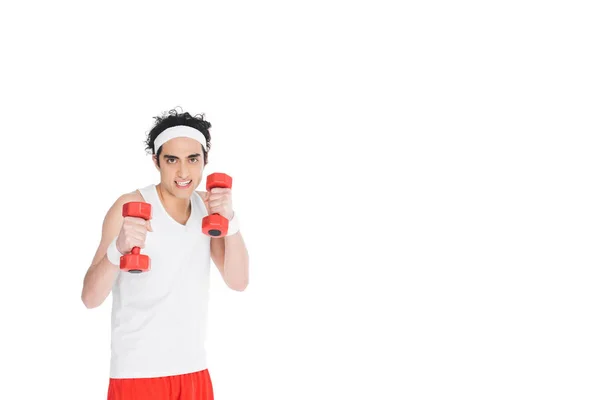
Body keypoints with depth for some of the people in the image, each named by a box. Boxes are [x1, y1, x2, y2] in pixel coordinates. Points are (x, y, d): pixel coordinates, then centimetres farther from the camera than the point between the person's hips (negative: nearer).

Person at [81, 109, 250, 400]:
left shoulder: (208, 207, 4)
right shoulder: (131, 206, -12)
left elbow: (238, 282, -4)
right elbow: (91, 298, -16)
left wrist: (229, 219, -17)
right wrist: (118, 249, -35)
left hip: (194, 370, 5)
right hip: (138, 373, -5)